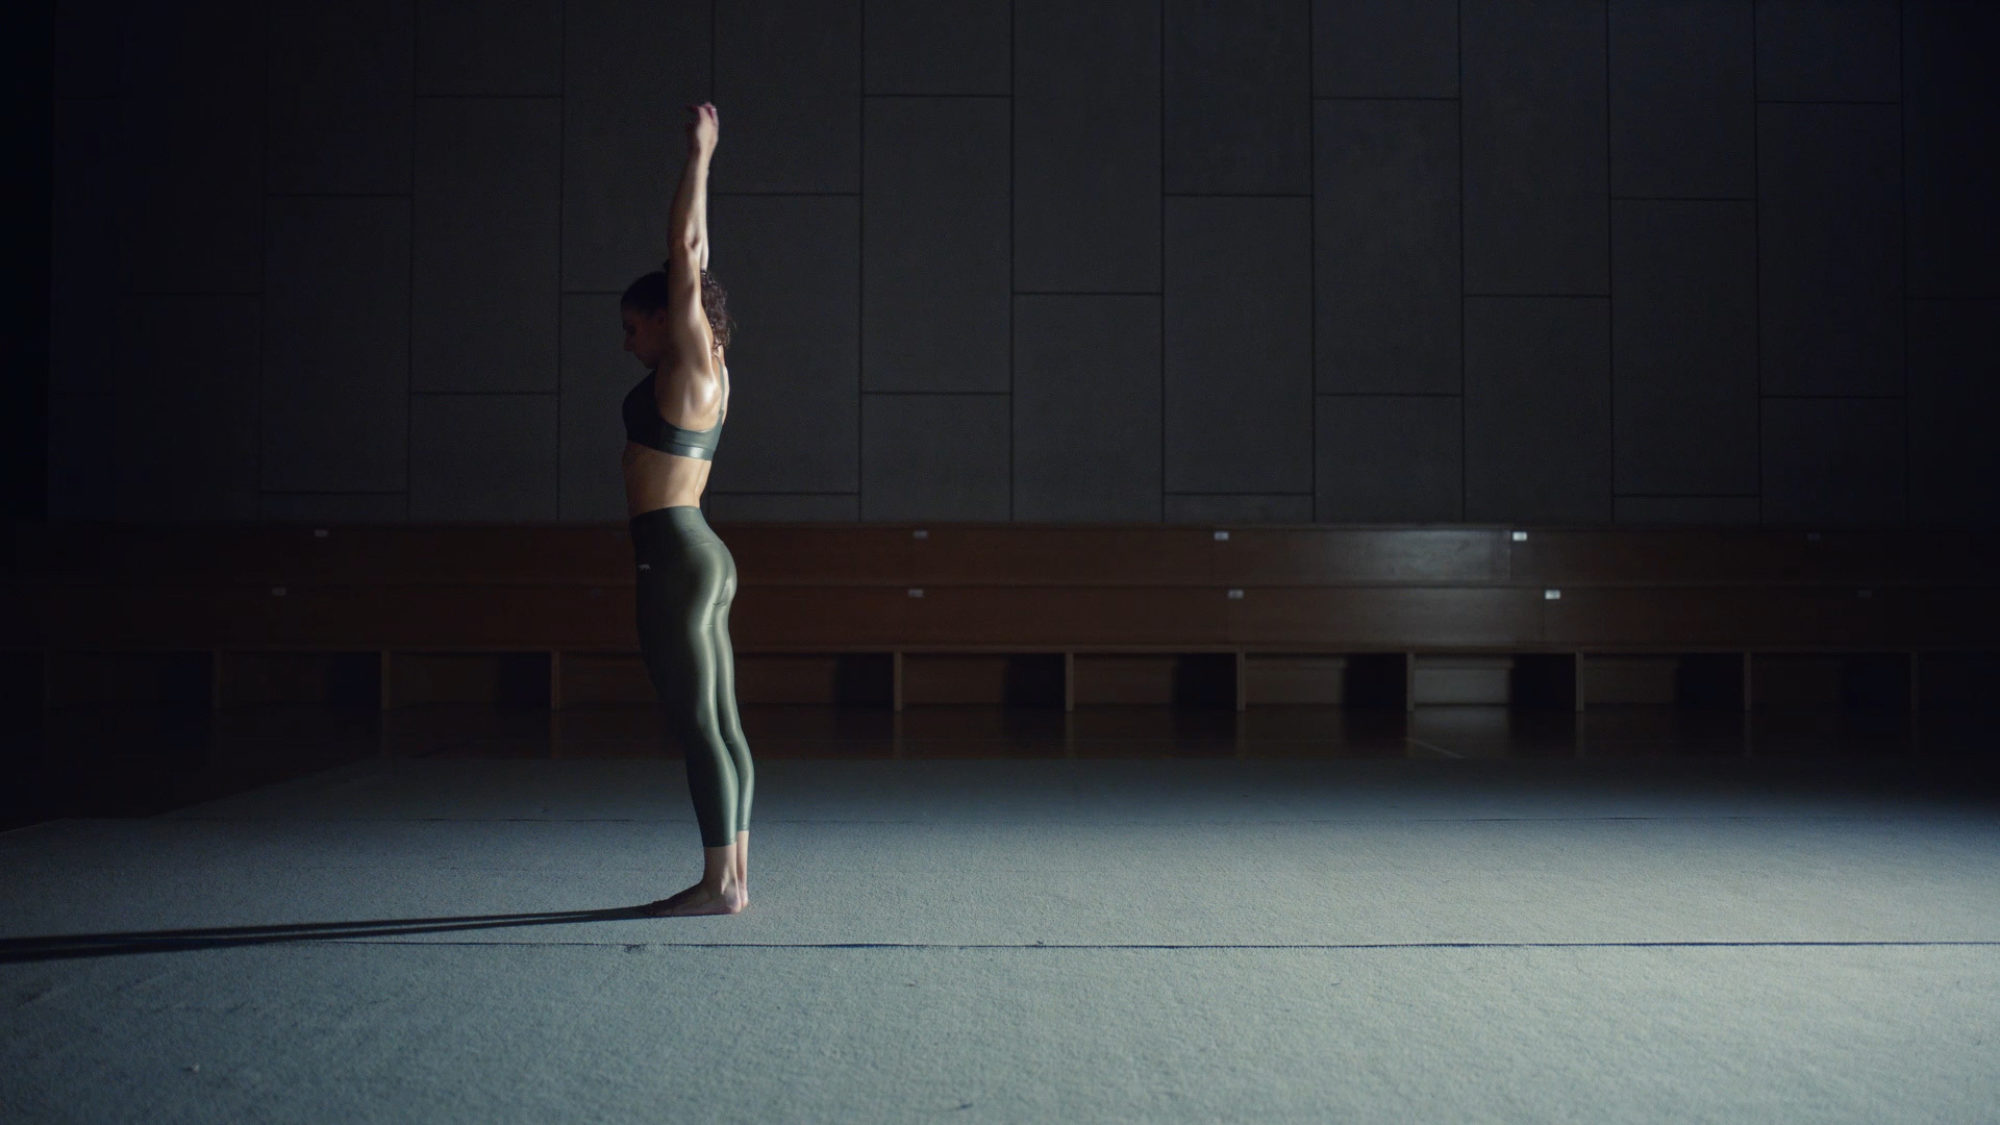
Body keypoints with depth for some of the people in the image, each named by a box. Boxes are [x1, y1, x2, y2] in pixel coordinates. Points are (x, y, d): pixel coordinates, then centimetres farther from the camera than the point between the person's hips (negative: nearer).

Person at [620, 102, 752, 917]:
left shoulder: (690, 365, -6)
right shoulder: (705, 375, 14)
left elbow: (684, 255, -9)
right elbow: (692, 259, 22)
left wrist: (698, 159, -3)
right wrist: (699, 164, 27)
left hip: (675, 559, -10)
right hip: (702, 562, 10)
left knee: (697, 727, -7)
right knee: (719, 727, 8)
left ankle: (719, 883, -4)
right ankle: (732, 876, 12)